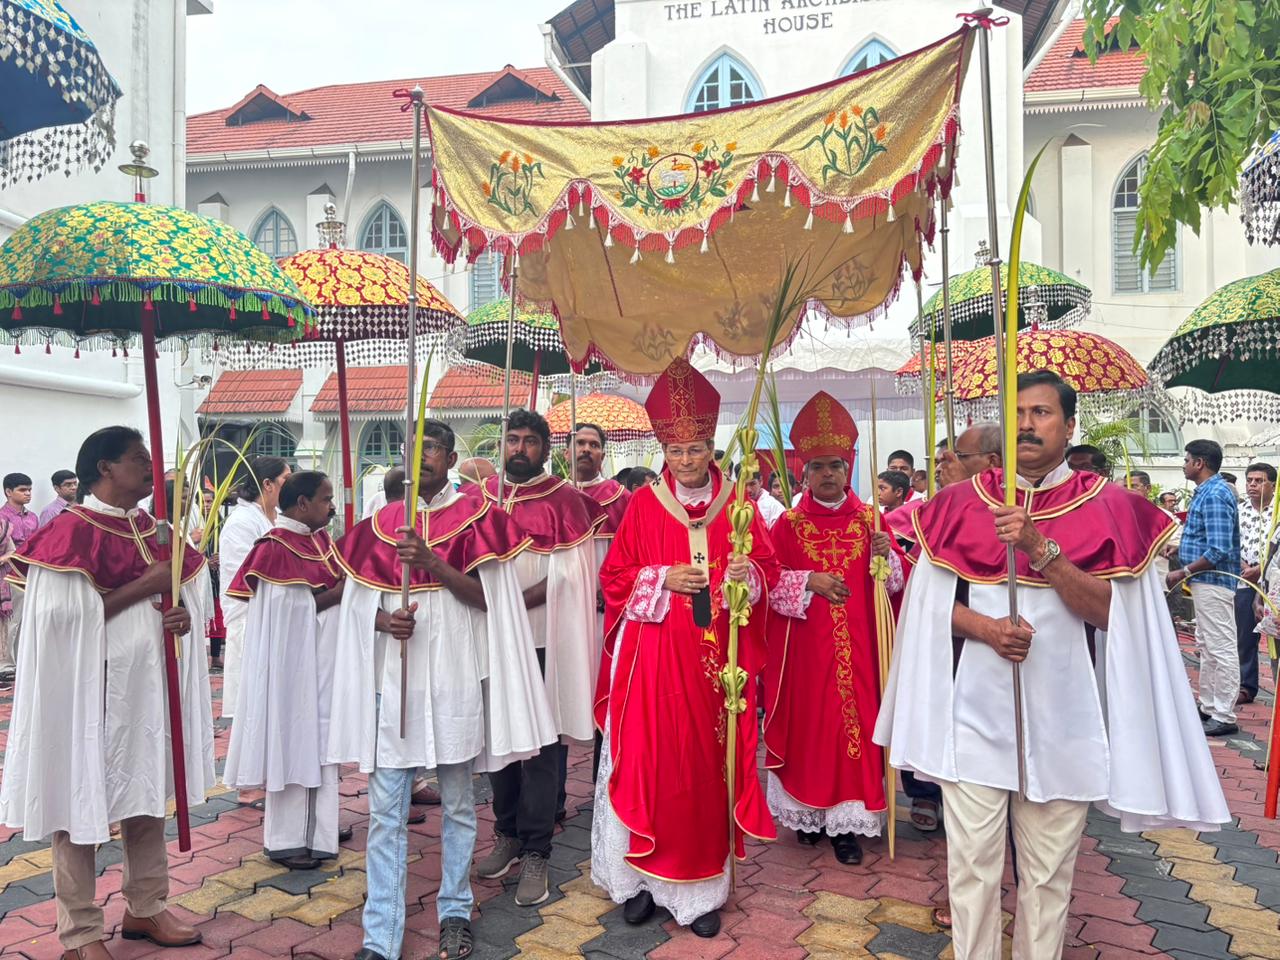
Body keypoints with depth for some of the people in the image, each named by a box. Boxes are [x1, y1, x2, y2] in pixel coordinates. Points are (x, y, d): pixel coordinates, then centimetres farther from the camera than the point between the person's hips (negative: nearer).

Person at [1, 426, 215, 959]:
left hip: (148, 682, 7)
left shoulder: (151, 528, 8)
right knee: (82, 802, 5)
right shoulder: (72, 530, -13)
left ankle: (145, 907, 29)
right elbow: (66, 613, -21)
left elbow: (188, 589, 13)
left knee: (146, 793, 15)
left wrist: (184, 611, -9)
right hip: (90, 688, -7)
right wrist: (144, 587, -20)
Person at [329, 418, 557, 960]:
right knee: (385, 811, 4)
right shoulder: (381, 523, 8)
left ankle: (455, 913, 27)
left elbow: (487, 598, -6)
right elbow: (361, 602, 11)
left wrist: (432, 562, -19)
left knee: (457, 804, 11)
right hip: (393, 677, 2)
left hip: (454, 677, -2)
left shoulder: (475, 517, 1)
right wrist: (384, 620, -12)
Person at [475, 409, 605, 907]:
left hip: (542, 640, -4)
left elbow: (568, 573, -10)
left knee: (540, 744, 0)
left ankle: (534, 853, 10)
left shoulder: (564, 498, -4)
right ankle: (507, 834, 27)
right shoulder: (482, 494, 9)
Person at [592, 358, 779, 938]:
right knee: (649, 763, 2)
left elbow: (768, 570, 6)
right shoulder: (644, 504, 1)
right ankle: (642, 879, 20)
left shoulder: (738, 504, 4)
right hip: (653, 657, -1)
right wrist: (664, 579, -13)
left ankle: (700, 887, 20)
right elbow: (614, 576, 2)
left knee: (707, 766, 6)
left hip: (714, 660, 1)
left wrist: (747, 574, -16)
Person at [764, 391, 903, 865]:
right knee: (806, 723, 6)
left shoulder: (870, 520, 4)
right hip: (804, 647, -1)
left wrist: (885, 555, -18)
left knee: (854, 723, 2)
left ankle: (847, 821, 13)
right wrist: (808, 581, -17)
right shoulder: (789, 524, 1)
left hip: (857, 646, 1)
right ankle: (807, 811, 24)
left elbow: (897, 582, 1)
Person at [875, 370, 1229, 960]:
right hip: (974, 713, 1)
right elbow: (933, 602, 4)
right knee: (973, 864, 4)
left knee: (1048, 871, 11)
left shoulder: (1105, 507, 1)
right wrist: (984, 627, -15)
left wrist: (1040, 549, -21)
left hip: (1061, 718, 0)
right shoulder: (964, 503, 4)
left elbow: (1107, 610, -9)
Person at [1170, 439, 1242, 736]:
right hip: (1205, 581, 11)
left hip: (1214, 581, -11)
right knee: (1206, 646, 17)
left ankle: (1224, 717, 2)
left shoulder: (1215, 495, -19)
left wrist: (1183, 572, -19)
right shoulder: (1206, 491, 13)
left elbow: (1218, 552, -25)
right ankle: (1208, 707, 26)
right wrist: (1179, 547, 13)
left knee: (1221, 648, -4)